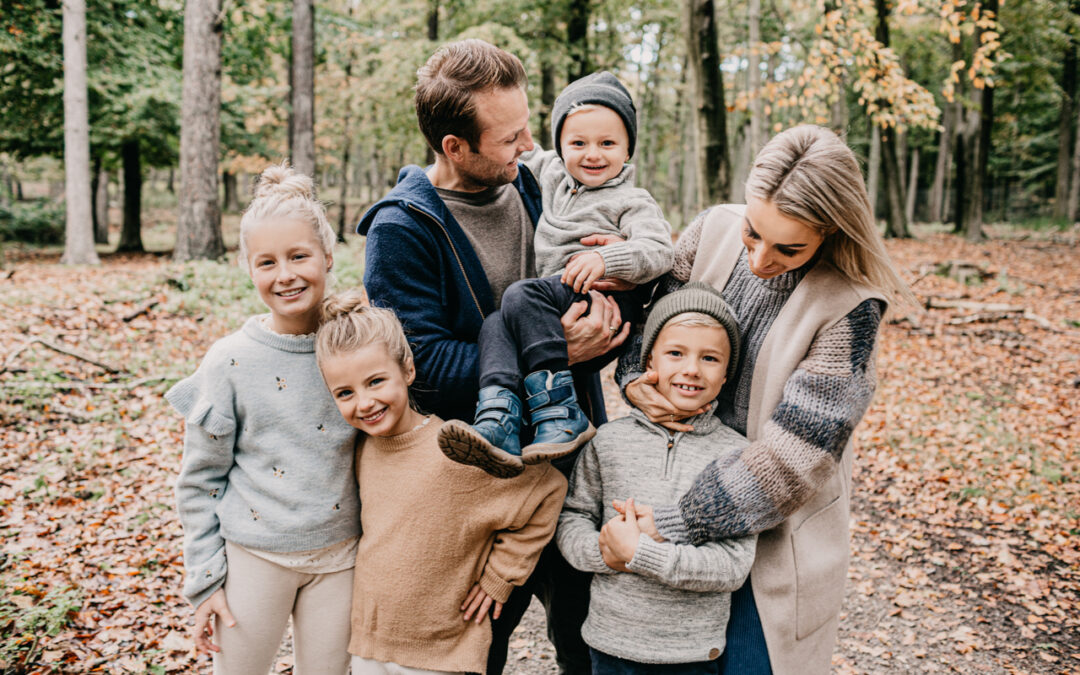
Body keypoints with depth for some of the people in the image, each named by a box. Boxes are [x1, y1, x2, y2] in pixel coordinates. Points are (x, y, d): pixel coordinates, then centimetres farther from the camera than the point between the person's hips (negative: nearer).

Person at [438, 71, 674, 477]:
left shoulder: (631, 201, 5)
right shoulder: (550, 173, 23)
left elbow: (658, 252, -10)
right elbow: (522, 167, 44)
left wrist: (606, 259, -24)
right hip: (557, 319, 6)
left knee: (522, 296, -30)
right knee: (496, 324, -24)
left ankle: (558, 412, -34)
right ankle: (498, 424, -45)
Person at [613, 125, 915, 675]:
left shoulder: (850, 305, -22)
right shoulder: (715, 229, -8)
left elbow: (791, 454, -24)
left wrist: (671, 523, -24)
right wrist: (634, 379, -15)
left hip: (774, 526, -4)